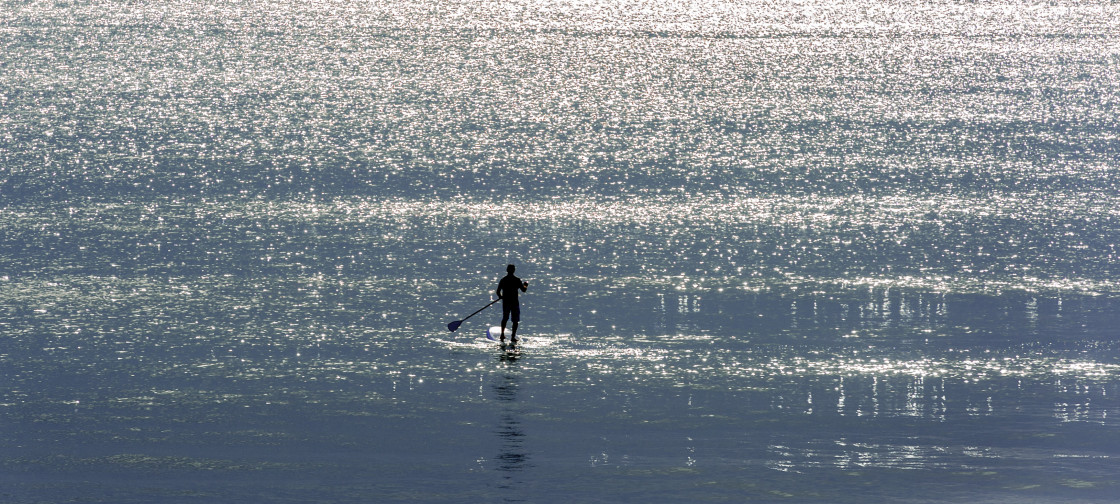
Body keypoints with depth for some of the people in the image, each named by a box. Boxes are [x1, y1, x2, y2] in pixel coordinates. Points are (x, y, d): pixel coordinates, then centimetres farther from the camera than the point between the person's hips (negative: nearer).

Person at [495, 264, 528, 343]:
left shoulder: (503, 280, -1)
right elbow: (523, 290, -8)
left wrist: (500, 297, 21)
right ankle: (513, 337, -2)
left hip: (505, 302, 3)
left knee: (505, 318, 21)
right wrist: (525, 285, 14)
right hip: (514, 302, -3)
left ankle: (502, 334, 23)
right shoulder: (517, 280, -9)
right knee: (515, 320, 4)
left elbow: (498, 292, -1)